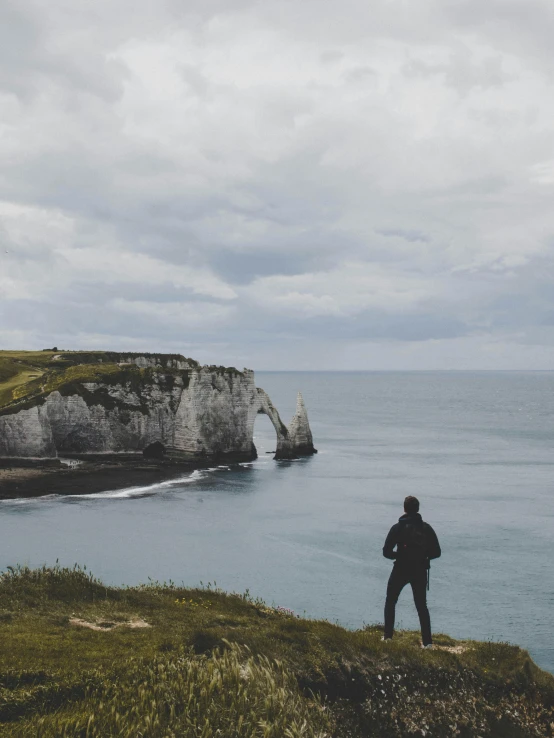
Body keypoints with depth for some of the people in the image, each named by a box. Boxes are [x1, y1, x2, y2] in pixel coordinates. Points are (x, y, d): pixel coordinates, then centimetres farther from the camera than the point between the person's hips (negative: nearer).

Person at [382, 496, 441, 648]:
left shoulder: (398, 528, -9)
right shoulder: (426, 528, -2)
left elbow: (386, 552, -11)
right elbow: (436, 552, 0)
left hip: (401, 570, -2)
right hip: (420, 571, 2)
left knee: (390, 602, 16)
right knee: (422, 606, 11)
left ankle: (388, 636, 10)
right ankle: (427, 641, 5)